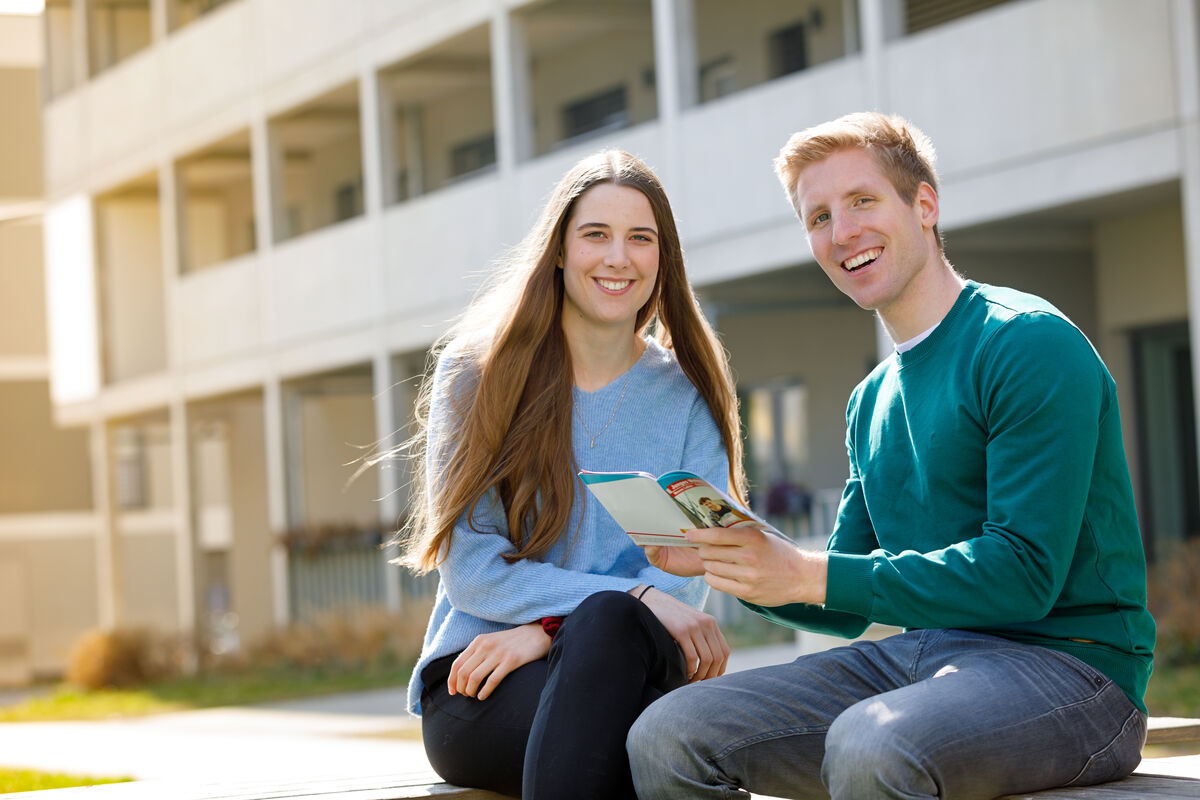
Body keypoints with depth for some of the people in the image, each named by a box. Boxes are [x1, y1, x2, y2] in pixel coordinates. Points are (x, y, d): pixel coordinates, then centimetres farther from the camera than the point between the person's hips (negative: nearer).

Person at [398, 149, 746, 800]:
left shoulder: (689, 398, 12)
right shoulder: (475, 374, 7)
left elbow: (684, 576, 1)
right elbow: (470, 569, -3)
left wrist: (546, 629, -17)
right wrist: (637, 598, -18)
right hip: (473, 695, -1)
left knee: (609, 624, -38)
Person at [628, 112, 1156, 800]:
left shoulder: (1030, 344, -8)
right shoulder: (871, 402, 18)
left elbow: (1026, 571, -17)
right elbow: (845, 611, 21)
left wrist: (809, 575, -17)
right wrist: (722, 560, 2)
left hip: (1066, 662, -7)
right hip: (913, 656, 7)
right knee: (667, 736, -9)